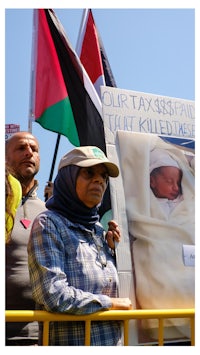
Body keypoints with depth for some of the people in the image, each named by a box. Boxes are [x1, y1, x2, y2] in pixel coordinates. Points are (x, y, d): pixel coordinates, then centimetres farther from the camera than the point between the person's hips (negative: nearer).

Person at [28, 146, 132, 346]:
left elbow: (115, 286, 13)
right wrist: (111, 303, -12)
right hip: (70, 341, -6)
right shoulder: (48, 224, -12)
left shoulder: (98, 230, 8)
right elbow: (55, 296, -23)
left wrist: (114, 250, 0)